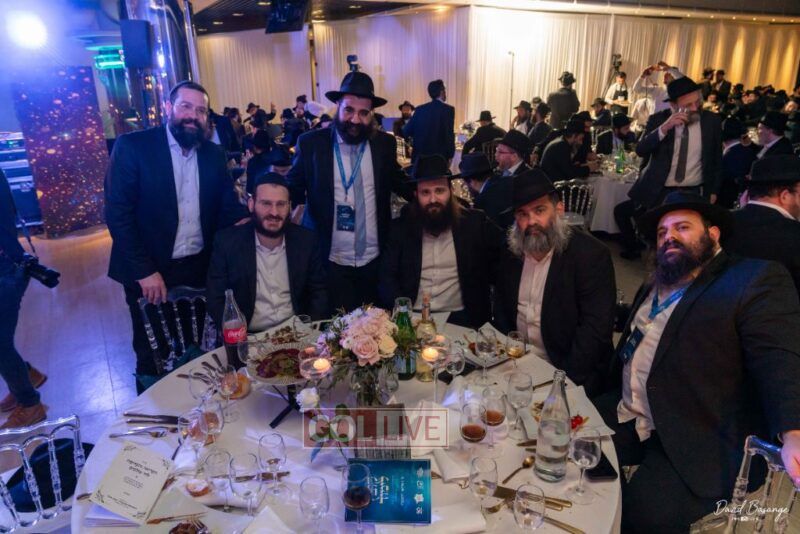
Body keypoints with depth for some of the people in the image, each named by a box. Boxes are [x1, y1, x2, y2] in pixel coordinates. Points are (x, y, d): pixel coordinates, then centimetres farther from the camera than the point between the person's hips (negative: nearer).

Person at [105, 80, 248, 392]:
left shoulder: (214, 154, 5)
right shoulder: (132, 146, -9)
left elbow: (228, 205, 4)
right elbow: (117, 213, -12)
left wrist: (248, 220, -20)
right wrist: (144, 272, -16)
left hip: (200, 269, 4)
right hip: (149, 271, -3)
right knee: (152, 354, 14)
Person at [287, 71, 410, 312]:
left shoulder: (385, 144, 1)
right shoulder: (310, 143, -4)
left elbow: (399, 184, 15)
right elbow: (293, 188, 6)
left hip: (376, 261, 2)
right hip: (329, 261, -2)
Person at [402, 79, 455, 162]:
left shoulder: (420, 109, 8)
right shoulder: (448, 109, -5)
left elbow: (406, 131, 7)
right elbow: (449, 133, -12)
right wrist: (450, 154, -2)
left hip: (419, 155, 4)